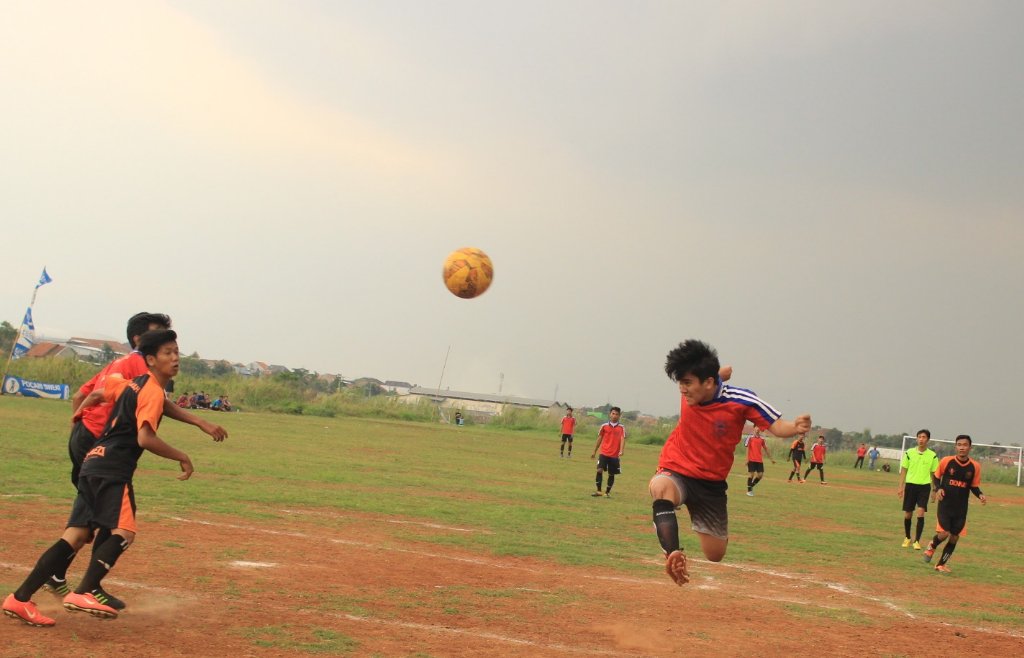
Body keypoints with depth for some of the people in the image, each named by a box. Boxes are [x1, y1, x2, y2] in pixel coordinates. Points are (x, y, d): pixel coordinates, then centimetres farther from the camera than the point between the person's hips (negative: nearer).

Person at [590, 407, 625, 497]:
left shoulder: (621, 427, 0)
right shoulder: (604, 426, 4)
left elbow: (622, 439, -11)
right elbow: (599, 439, 13)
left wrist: (621, 451, -28)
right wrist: (594, 451, 16)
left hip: (615, 455, 0)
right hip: (604, 453, 0)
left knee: (611, 474, 7)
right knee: (599, 470, -15)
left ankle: (607, 492, 21)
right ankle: (598, 491, -7)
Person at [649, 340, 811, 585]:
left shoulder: (741, 400, -20)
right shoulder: (690, 389, -12)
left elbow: (777, 426, -18)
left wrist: (796, 427, -37)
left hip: (711, 484, 0)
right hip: (676, 471, 0)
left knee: (715, 555, 11)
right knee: (661, 487, -39)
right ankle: (673, 553, -51)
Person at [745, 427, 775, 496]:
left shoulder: (762, 439, 11)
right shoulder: (750, 438, -1)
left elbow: (766, 449, 18)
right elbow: (747, 448, -3)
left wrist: (771, 458, 19)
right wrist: (747, 459, -11)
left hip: (759, 460, 5)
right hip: (751, 460, -5)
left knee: (760, 474, 0)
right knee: (751, 474, -4)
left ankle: (751, 486, 21)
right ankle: (749, 490, 5)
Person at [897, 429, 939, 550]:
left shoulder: (932, 456, 1)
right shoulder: (909, 453, 2)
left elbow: (934, 474, 8)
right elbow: (903, 470, 6)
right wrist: (900, 487, 1)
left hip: (924, 486, -1)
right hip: (910, 485, 1)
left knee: (921, 512, -14)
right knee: (907, 513, 7)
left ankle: (917, 541, -8)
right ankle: (907, 538, 28)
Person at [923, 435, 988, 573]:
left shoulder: (975, 467, -5)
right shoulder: (947, 461, -9)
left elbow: (974, 486, 7)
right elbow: (936, 476, 6)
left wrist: (980, 495, -12)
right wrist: (938, 488, -13)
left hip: (961, 509, 2)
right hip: (945, 505, -2)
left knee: (954, 537, 5)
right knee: (944, 533, -14)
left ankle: (941, 564, 22)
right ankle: (932, 546, 21)